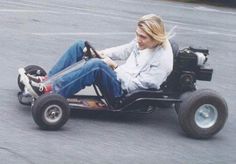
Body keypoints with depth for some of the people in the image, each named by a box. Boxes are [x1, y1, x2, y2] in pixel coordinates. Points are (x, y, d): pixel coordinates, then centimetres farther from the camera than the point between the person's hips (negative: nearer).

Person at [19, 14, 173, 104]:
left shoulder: (163, 60, -21)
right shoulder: (143, 41, 4)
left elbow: (137, 84, -21)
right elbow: (126, 50, 20)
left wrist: (115, 66, -16)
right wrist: (102, 53, 6)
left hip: (124, 92, -10)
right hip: (118, 76, 10)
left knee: (97, 65, -38)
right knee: (80, 46, 5)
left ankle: (49, 91, -36)